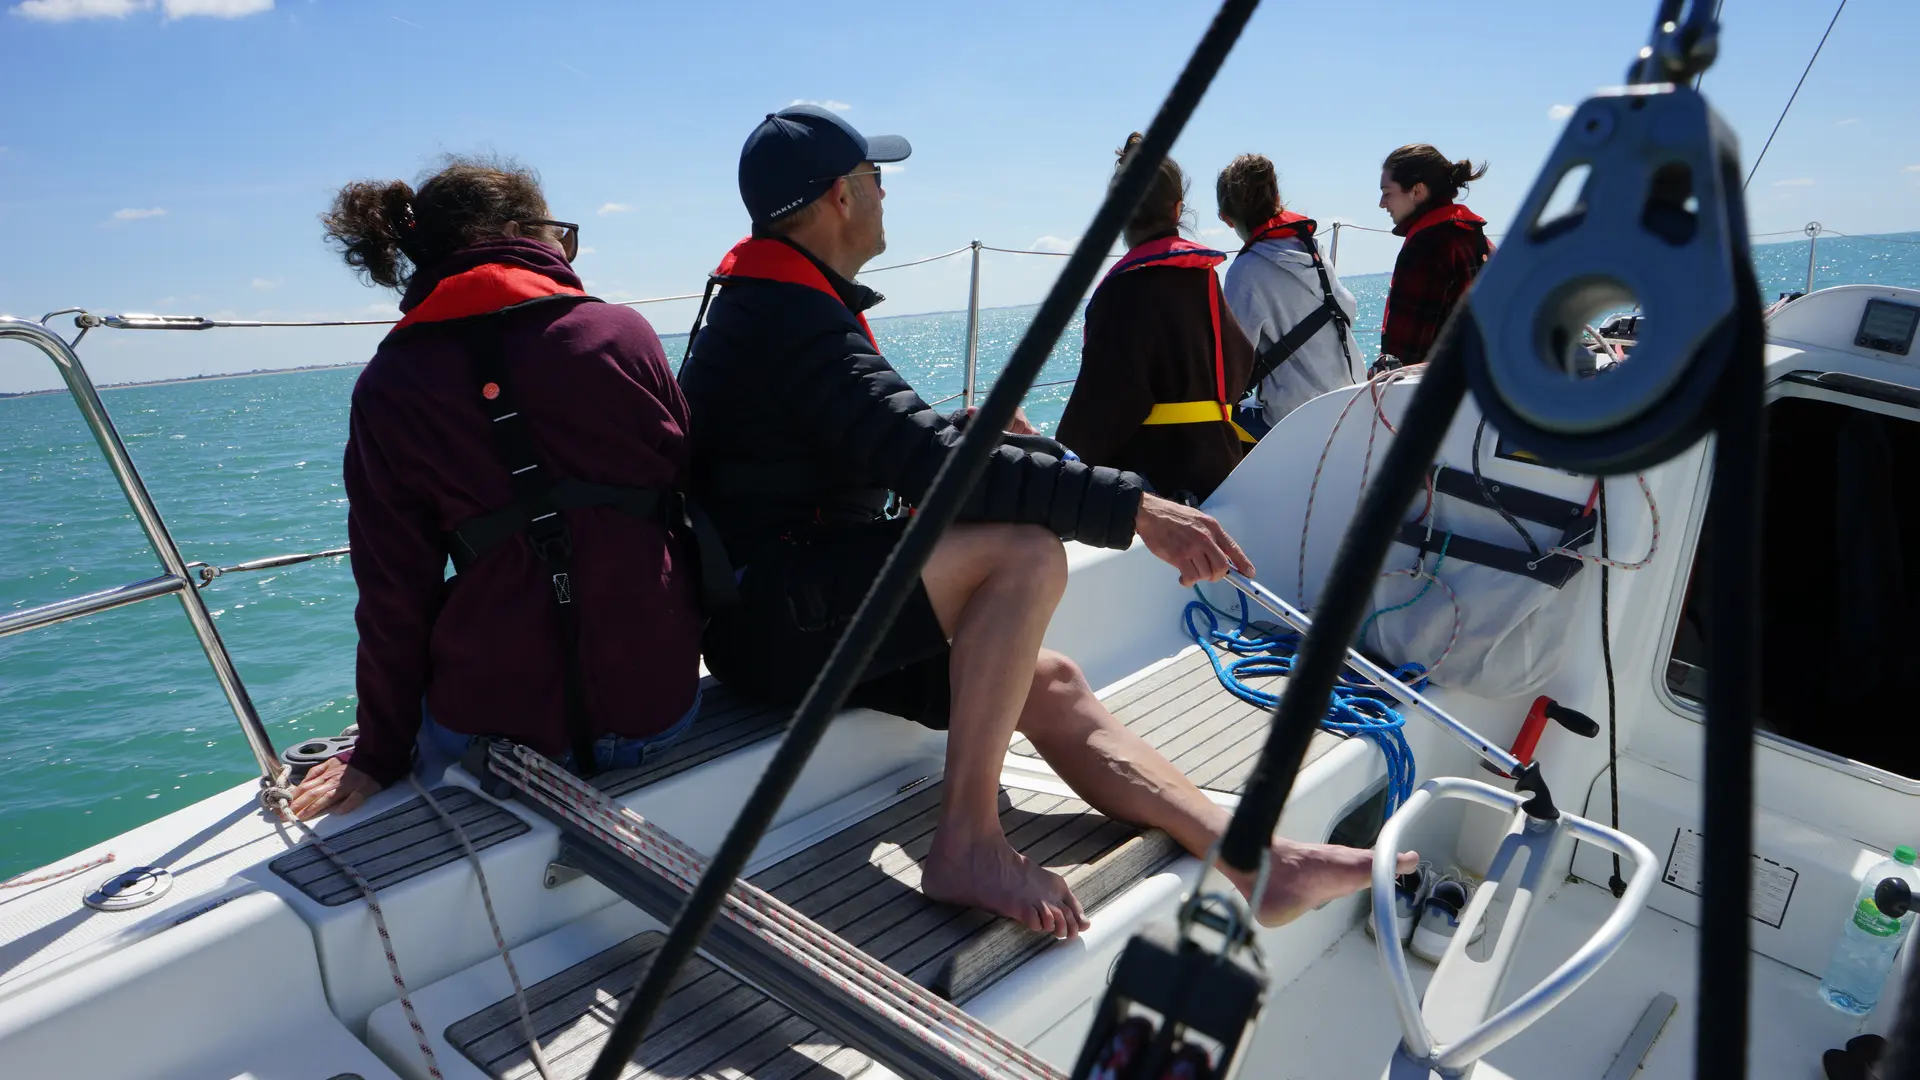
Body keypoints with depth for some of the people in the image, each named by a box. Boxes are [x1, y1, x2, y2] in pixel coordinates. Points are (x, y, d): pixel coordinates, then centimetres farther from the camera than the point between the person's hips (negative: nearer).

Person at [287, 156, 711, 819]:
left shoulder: (388, 388, -4)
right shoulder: (623, 333, -3)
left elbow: (393, 597, -3)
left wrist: (382, 755, 11)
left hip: (495, 724, -2)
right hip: (659, 701, 2)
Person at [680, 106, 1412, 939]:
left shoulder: (776, 305, 18)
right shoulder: (788, 317, -18)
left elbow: (905, 452, 24)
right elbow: (930, 460, -28)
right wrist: (1135, 508, -28)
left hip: (800, 606, 10)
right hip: (770, 613, -10)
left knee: (1050, 684, 1)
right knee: (1025, 555, -27)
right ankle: (967, 844, -19)